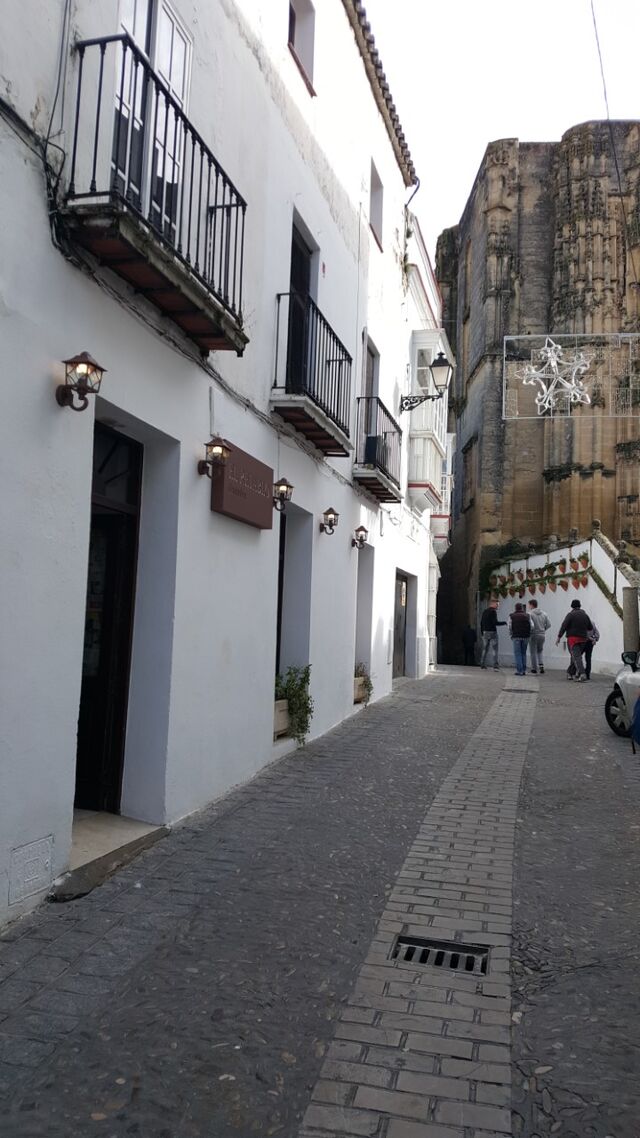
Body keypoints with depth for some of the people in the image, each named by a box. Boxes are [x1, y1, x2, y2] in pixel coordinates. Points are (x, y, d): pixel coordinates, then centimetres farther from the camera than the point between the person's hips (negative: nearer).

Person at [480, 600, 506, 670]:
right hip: (492, 632, -7)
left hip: (485, 632, 7)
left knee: (485, 649, 13)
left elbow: (481, 623, 14)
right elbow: (495, 622, -17)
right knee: (495, 650, -4)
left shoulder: (485, 611, 13)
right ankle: (495, 666, -12)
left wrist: (482, 632, 20)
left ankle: (482, 664, 11)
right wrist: (504, 622, -7)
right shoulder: (493, 611, -9)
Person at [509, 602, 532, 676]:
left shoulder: (512, 616, 1)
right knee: (524, 653, 12)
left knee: (517, 653, 1)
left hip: (516, 637, -2)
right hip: (525, 637, 3)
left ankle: (519, 670, -5)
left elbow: (510, 627, -1)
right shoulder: (527, 615, 6)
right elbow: (531, 626, 0)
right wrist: (528, 634, 12)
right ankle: (524, 670, 11)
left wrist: (511, 636, 11)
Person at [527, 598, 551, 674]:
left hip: (533, 635, -5)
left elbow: (531, 625, -22)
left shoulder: (530, 614, -12)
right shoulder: (544, 614, 6)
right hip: (542, 635, 5)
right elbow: (549, 624, 4)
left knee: (533, 653, 5)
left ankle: (534, 670, 7)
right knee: (539, 651, 20)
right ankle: (541, 665, 0)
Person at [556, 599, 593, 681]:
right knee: (575, 656, 17)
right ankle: (570, 673, 22)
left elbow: (564, 626, -13)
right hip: (583, 639, 6)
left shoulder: (570, 615, -6)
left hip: (573, 638, -6)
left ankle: (582, 674, -27)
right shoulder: (585, 615, 11)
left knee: (576, 656, -12)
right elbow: (590, 627, 16)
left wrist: (559, 637, -11)